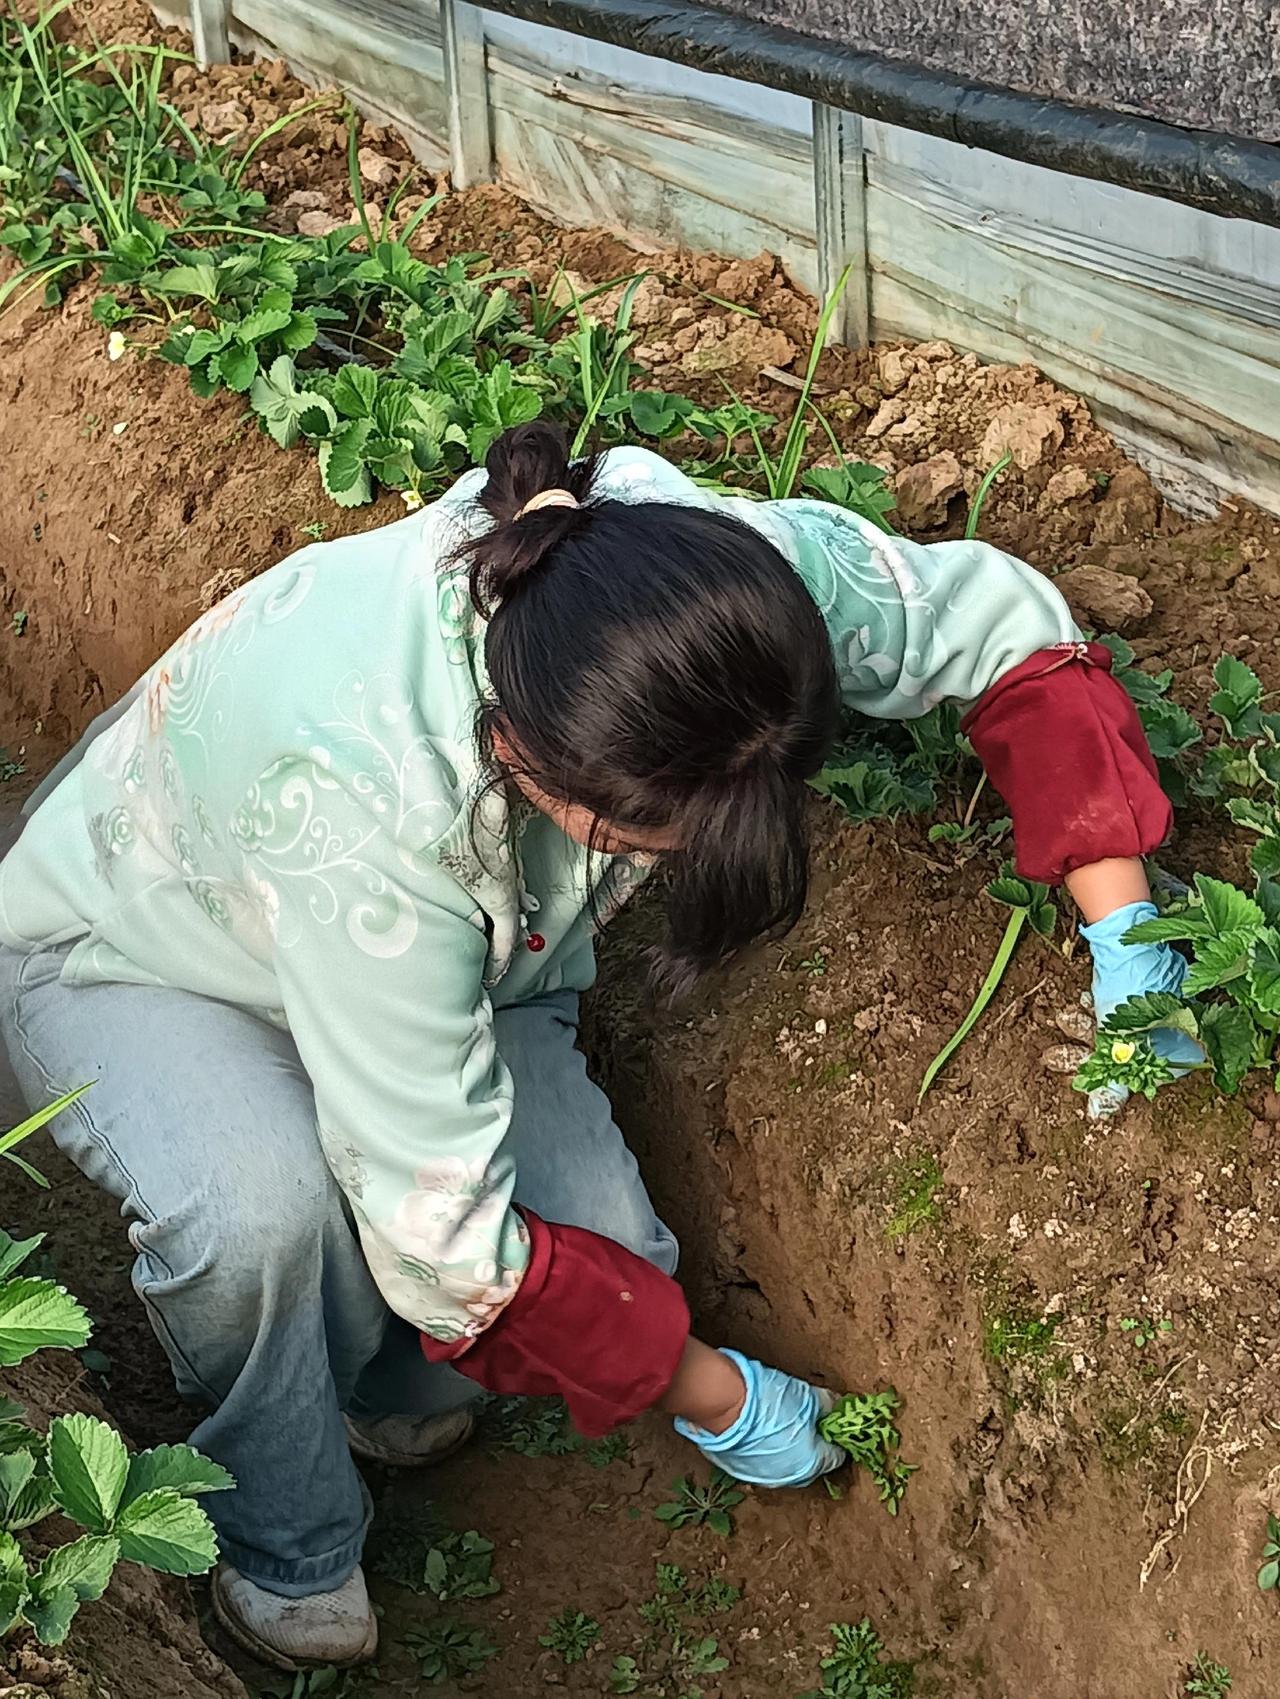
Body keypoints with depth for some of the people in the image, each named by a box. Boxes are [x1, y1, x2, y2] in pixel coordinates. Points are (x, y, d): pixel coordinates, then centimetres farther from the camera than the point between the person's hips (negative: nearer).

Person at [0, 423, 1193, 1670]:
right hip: (127, 958, -4)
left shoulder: (716, 569, -32)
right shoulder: (362, 801, -47)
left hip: (448, 945, 5)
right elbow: (444, 1234, -37)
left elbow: (998, 615, -12)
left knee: (608, 1253, -20)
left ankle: (387, 1387, 13)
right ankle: (285, 1559, -6)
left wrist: (1122, 929, -19)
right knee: (259, 1206, -37)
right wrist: (711, 1397, -22)